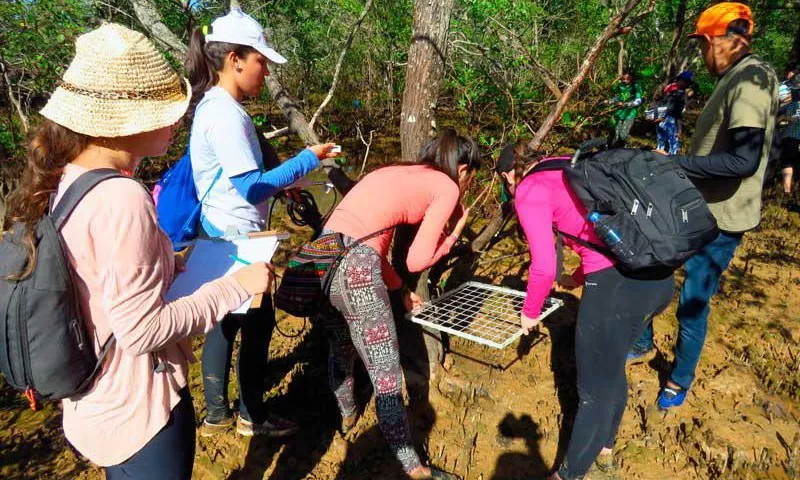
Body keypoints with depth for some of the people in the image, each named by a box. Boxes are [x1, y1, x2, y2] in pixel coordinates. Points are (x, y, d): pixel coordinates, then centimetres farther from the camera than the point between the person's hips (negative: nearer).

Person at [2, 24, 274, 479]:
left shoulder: (65, 179, -2)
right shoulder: (122, 199, -28)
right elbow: (143, 330, -26)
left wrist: (172, 263, 8)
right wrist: (235, 286, -19)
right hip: (140, 412, -8)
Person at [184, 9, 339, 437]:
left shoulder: (213, 105, 10)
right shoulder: (226, 114, -22)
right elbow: (250, 188, -25)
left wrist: (280, 184, 10)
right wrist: (308, 159, -19)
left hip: (221, 236, 10)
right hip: (235, 239, -10)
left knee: (226, 323, 17)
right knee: (259, 322, 6)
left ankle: (216, 415, 31)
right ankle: (251, 416, 24)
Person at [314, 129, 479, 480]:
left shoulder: (398, 174, 26)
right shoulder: (447, 187, 5)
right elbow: (417, 260, -2)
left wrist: (399, 289, 28)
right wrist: (454, 234, 15)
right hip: (354, 267, -8)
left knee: (341, 346, 32)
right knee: (386, 372, 5)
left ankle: (347, 415, 56)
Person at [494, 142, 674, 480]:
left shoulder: (529, 192, 0)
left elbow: (544, 267, -7)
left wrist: (530, 312, 10)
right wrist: (578, 279, 36)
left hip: (617, 282, -8)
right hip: (659, 274, 8)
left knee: (596, 388, 11)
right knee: (612, 370, 29)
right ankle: (603, 448, 50)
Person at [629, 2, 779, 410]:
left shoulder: (751, 79, -19)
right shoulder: (734, 79, 12)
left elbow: (744, 160, -30)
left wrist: (677, 164, -25)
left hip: (719, 220, -9)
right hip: (698, 209, 9)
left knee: (693, 303, 2)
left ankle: (681, 380, 23)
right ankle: (643, 342, 35)